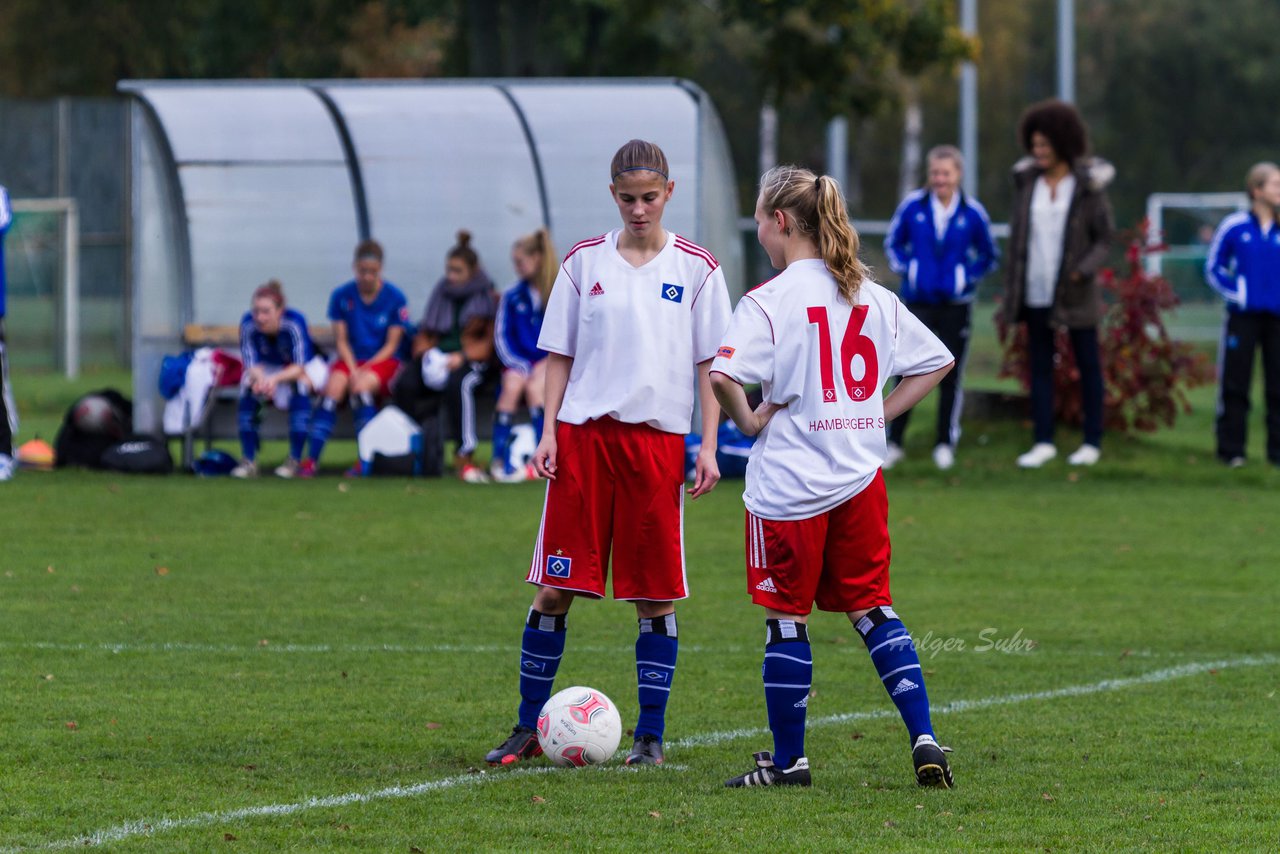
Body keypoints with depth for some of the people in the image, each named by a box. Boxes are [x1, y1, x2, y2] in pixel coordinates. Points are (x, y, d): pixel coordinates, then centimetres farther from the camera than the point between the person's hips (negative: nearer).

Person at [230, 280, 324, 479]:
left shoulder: (294, 323, -34)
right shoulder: (248, 324, -25)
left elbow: (299, 367, -34)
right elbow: (251, 364, -23)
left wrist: (276, 379, -54)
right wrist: (259, 377, -47)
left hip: (306, 367, -3)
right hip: (268, 368, 3)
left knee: (299, 385, -34)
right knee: (248, 386, -26)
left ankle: (294, 461, -26)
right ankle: (248, 461, -19)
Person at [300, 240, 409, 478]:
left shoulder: (395, 298, -5)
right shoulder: (342, 296, 1)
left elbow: (392, 344, -4)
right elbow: (341, 340, 2)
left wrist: (366, 369, -16)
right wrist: (353, 369, -14)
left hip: (383, 360, -2)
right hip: (351, 359, 2)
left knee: (362, 387, -34)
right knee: (333, 388, -29)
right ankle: (310, 460, -31)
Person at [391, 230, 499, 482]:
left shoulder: (489, 299, 4)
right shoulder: (441, 294, 18)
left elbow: (490, 342, -4)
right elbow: (425, 334, 19)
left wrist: (462, 357, -21)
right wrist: (426, 353, -5)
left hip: (474, 361, -5)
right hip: (438, 358, 5)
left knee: (458, 383, -40)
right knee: (404, 384, -25)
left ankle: (463, 457, -38)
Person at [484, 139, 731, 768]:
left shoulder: (696, 269, 4)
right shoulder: (585, 262, 8)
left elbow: (709, 363, 5)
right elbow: (560, 355, 11)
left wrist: (708, 447, -2)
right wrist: (548, 430, 1)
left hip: (657, 438, -1)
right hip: (583, 433, 1)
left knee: (656, 596, 1)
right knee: (554, 588, -1)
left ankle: (650, 736, 9)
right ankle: (528, 728, 9)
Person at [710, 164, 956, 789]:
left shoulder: (769, 301, -12)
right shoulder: (874, 297, 7)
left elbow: (723, 375, -26)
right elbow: (936, 360, 16)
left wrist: (748, 420, -9)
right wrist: (878, 414, 13)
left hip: (788, 484, -5)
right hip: (860, 479, 6)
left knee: (785, 618, 4)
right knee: (872, 609, 12)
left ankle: (788, 760, 11)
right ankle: (923, 740, 2)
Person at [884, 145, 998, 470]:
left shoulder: (973, 213, -3)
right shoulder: (913, 206, -3)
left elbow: (989, 256, 10)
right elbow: (893, 244, 12)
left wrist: (967, 276, -4)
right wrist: (906, 269, -3)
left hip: (955, 305, 0)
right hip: (918, 303, 0)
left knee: (951, 377, 6)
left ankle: (945, 444, 17)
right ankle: (894, 442, 5)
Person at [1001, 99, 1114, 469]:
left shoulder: (1087, 185, -7)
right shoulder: (1028, 181, 5)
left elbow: (1104, 239, -4)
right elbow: (1017, 237, 9)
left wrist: (1085, 269, -21)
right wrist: (1011, 291, 6)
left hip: (1075, 292, -4)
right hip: (1036, 291, 4)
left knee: (1088, 365, 4)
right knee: (1039, 365, 5)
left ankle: (1092, 441, 10)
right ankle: (1043, 441, 9)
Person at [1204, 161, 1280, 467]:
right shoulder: (1235, 227, -2)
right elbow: (1213, 268, 7)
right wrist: (1236, 293, -5)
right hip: (1243, 317, -2)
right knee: (1235, 385, 2)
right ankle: (1231, 449, 8)